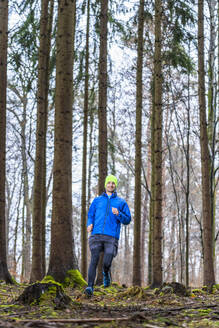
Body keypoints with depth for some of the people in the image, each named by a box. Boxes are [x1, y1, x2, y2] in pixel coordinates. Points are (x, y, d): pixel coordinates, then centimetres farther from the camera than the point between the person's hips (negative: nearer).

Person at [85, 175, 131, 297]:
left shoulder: (121, 202, 15)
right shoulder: (97, 200, 19)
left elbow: (127, 220, 11)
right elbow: (90, 215, 22)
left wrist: (118, 214, -9)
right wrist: (90, 224, -1)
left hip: (112, 237, -1)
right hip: (96, 235, 1)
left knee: (107, 263, -9)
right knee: (94, 261, -14)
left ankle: (106, 274, 27)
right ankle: (90, 287, -12)